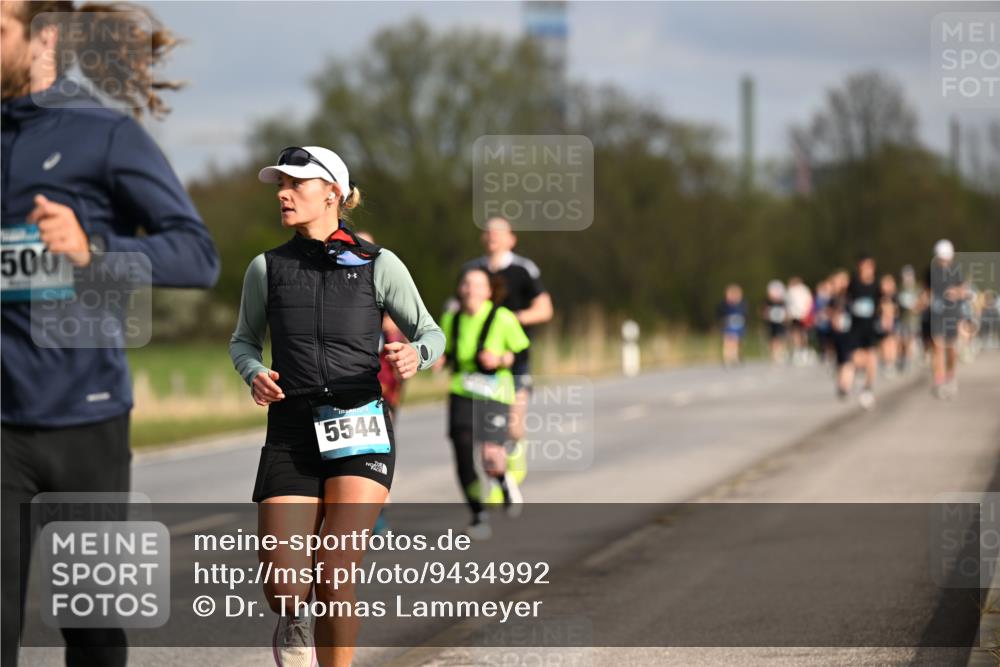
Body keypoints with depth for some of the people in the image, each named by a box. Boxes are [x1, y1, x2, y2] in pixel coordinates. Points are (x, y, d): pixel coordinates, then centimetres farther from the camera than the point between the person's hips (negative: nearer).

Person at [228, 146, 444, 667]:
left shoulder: (378, 265, 3)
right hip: (291, 433, 2)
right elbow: (244, 340, 21)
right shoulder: (267, 268, 8)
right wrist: (254, 374, -2)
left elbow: (430, 332, 10)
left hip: (360, 428, -2)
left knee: (336, 574, -16)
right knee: (282, 587, -10)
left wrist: (415, 354, -13)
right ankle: (293, 623, 26)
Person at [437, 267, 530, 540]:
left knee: (491, 460, -15)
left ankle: (505, 480, 23)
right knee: (464, 458, -6)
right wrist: (441, 359, 1)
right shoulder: (450, 320, 6)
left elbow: (524, 352, 1)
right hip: (461, 394, 4)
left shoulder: (503, 318, -7)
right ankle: (479, 517, 11)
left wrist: (501, 360, -17)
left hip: (495, 395, -4)